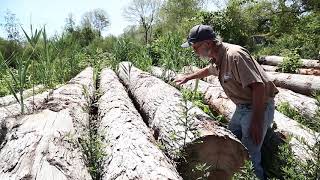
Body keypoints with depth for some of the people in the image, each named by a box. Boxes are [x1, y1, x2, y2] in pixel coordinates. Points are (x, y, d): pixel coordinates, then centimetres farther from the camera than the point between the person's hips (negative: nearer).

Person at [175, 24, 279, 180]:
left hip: (259, 106, -9)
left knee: (249, 155, -9)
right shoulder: (217, 58, 3)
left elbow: (258, 86, -29)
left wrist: (256, 121, -28)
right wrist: (187, 77, 33)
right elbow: (209, 70, 28)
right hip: (242, 107, 9)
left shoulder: (235, 55, -26)